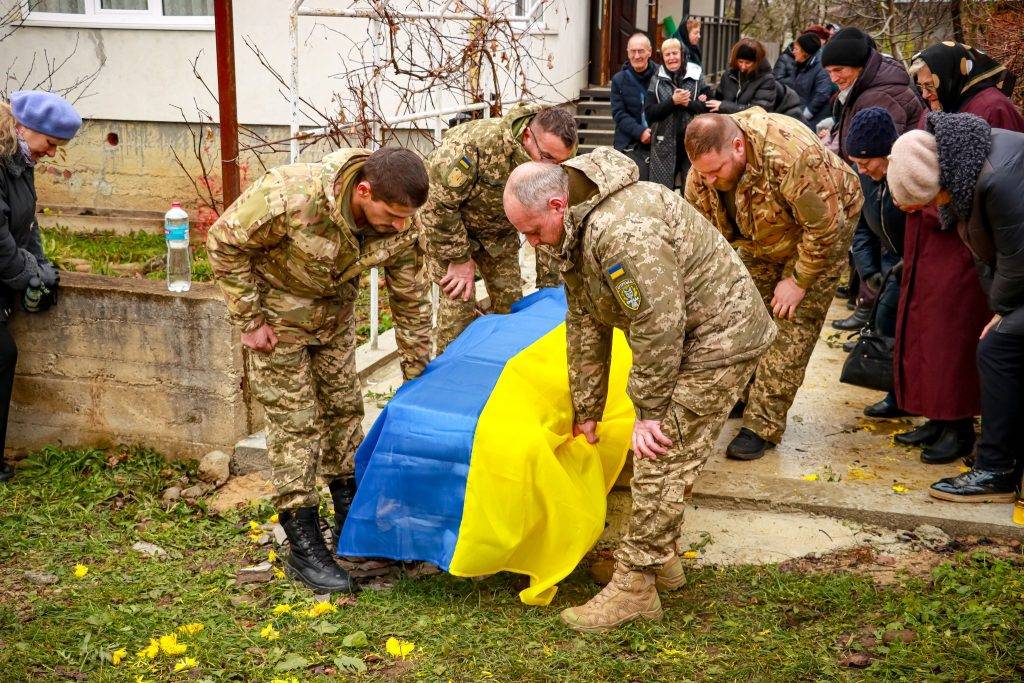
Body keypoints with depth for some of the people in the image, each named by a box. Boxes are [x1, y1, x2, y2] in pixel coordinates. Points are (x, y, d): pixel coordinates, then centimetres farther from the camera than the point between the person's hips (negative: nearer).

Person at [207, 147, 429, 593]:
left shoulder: (399, 225, -22)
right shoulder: (291, 197, -38)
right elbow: (224, 241, -23)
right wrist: (250, 320, -20)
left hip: (334, 313, 5)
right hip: (278, 314, -5)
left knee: (344, 408, 11)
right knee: (295, 422, -4)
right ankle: (304, 548, 5)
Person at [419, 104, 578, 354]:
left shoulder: (555, 167, -20)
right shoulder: (479, 142, -39)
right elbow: (439, 203, -31)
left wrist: (550, 284, -8)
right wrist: (460, 258, -23)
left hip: (497, 229, 5)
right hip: (445, 220, -5)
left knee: (510, 298, 4)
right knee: (459, 300, -12)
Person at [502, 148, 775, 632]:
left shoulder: (622, 230, -32)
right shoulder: (576, 230, 3)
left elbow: (658, 324, -29)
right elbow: (585, 324, 9)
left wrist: (648, 410, -18)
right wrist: (587, 409, 13)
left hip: (718, 336, -10)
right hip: (683, 337, 10)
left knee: (660, 460, -7)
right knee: (668, 458, 17)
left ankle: (635, 587, 2)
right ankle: (662, 559, 32)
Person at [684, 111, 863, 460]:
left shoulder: (792, 153, -42)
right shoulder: (700, 177, -22)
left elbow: (825, 225, -32)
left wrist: (798, 280, -24)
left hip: (820, 232, -6)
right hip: (760, 240, 6)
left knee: (793, 325, -11)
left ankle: (763, 424, -8)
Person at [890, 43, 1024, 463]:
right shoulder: (938, 111, 16)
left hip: (963, 245, -9)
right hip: (928, 243, 9)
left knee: (954, 334, -4)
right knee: (925, 330, 10)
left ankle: (960, 429, 7)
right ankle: (938, 420, 20)